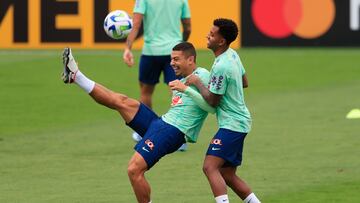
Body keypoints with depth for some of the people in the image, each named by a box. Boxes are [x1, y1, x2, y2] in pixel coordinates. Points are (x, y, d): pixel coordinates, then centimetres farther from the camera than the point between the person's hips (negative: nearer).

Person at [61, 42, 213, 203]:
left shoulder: (202, 75, -6)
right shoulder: (183, 79, 20)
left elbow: (211, 107, -21)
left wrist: (186, 89, -25)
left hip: (172, 132, -9)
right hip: (159, 123, 9)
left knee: (134, 170, -18)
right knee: (122, 102, 1)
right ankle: (75, 76, 1)